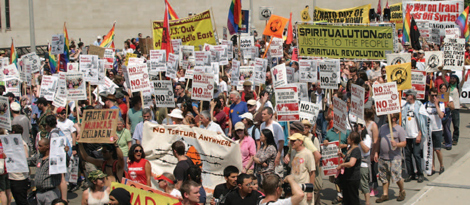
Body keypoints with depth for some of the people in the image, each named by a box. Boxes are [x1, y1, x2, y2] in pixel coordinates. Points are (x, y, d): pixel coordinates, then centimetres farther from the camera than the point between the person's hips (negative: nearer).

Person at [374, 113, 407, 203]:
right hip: (382, 157, 6)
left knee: (396, 177, -4)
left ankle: (402, 191, 20)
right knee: (384, 177, 8)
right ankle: (385, 194, 18)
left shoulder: (399, 129, -6)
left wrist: (396, 144, -27)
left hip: (394, 158, -6)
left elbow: (404, 143, -8)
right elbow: (379, 141, 18)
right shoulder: (383, 127, 12)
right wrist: (376, 152, 13)